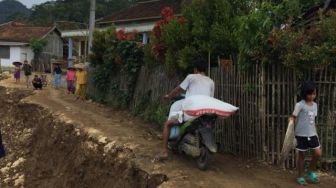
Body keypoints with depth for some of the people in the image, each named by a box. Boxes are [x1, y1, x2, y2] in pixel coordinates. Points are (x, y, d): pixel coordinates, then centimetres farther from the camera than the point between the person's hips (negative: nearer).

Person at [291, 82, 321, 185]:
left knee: (318, 153, 2)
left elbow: (313, 120, 15)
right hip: (301, 134, -5)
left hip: (312, 134, 5)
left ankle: (311, 172, 27)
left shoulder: (315, 105, 8)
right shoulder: (299, 105, -12)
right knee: (302, 155, 6)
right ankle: (300, 177, 21)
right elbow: (293, 119, -11)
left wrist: (316, 133, 14)